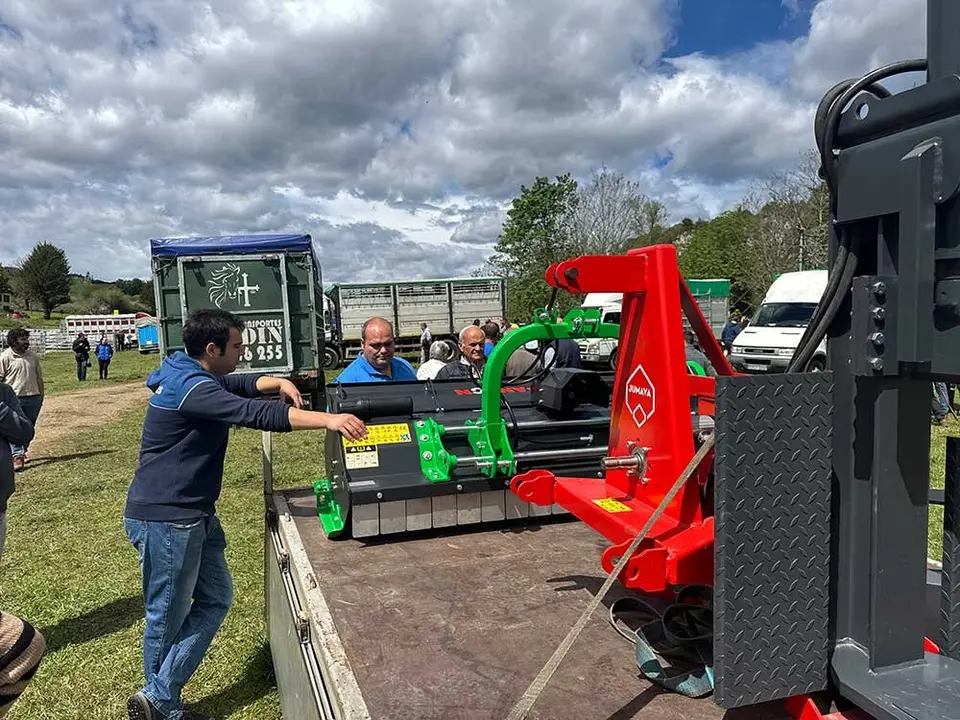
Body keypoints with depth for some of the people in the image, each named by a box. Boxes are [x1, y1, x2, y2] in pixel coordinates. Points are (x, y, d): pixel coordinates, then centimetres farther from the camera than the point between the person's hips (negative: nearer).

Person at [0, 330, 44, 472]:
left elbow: (39, 377, 15)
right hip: (14, 398, -4)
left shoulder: (33, 356, 8)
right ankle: (17, 456, -8)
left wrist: (41, 396, 13)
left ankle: (22, 451, 28)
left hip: (33, 397, 5)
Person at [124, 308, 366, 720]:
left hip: (193, 514, 10)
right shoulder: (190, 388, -23)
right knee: (168, 616, 5)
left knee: (215, 600, 12)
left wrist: (279, 383, 2)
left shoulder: (191, 376, 9)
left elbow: (239, 385, 23)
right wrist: (327, 420, -39)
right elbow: (254, 413, -35)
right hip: (163, 519, -10)